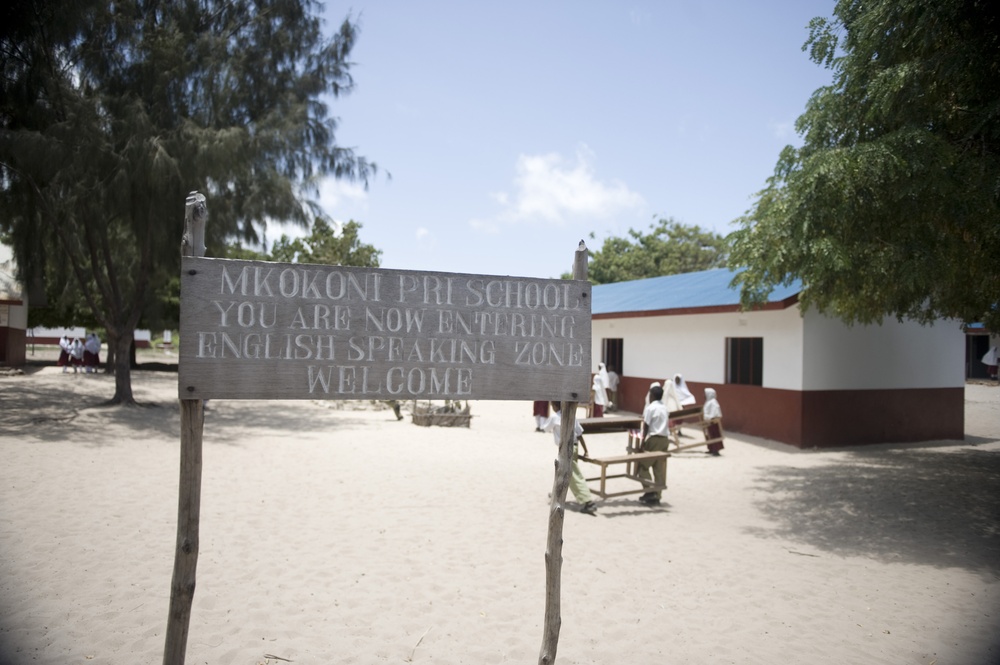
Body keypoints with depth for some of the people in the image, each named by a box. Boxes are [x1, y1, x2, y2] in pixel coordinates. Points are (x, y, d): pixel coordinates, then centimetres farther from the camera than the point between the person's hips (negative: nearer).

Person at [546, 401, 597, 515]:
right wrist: (585, 450, 9)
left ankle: (588, 502, -4)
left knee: (576, 478, -5)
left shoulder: (554, 417, -6)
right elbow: (580, 435, 5)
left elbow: (547, 428, 12)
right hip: (573, 447, 7)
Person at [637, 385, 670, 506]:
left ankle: (650, 491, -8)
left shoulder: (650, 407, -9)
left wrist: (643, 439, -3)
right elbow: (663, 424, 14)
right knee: (660, 470, 8)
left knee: (642, 465, 1)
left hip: (654, 439, -8)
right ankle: (657, 496, 11)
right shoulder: (664, 407, 14)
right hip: (664, 439, 8)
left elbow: (646, 426, -11)